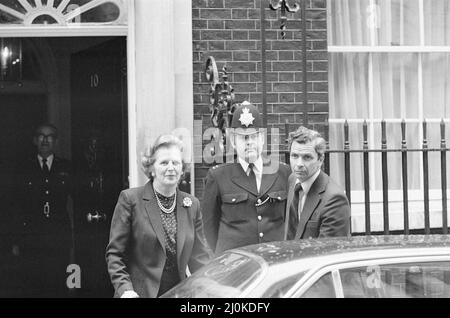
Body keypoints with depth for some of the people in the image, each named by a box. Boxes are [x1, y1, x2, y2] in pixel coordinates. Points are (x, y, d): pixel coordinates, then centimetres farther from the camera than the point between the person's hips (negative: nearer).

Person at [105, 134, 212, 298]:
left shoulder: (192, 205, 10)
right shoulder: (130, 199, -2)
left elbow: (200, 255, 8)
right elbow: (114, 253, -3)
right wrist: (124, 288, -15)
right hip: (142, 292, -3)